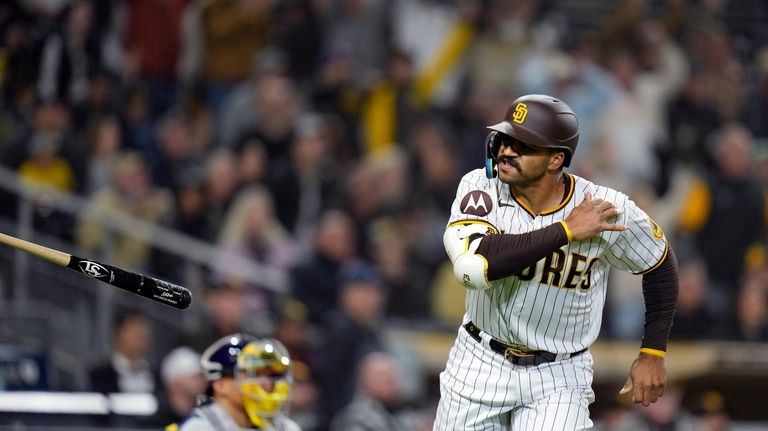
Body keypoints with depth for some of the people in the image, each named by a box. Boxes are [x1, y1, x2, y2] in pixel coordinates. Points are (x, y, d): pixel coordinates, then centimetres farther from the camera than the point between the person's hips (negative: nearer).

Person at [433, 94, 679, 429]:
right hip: (480, 364, 2)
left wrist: (652, 354, -1)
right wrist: (567, 230, -30)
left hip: (557, 378, -2)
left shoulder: (609, 209, -16)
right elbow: (473, 266, -34)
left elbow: (660, 266, 3)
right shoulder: (480, 187, -15)